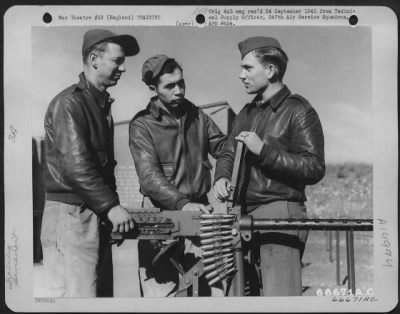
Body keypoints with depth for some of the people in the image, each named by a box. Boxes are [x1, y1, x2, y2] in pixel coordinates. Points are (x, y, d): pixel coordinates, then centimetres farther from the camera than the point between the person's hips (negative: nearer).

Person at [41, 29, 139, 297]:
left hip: (98, 215, 9)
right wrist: (111, 206, -19)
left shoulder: (102, 104, 17)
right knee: (79, 295, -8)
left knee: (97, 290, 12)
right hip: (71, 215, -9)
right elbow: (76, 166, -20)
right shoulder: (69, 103, -11)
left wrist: (112, 207, 13)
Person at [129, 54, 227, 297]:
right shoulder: (142, 125, -4)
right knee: (161, 291, -4)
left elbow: (223, 147, 11)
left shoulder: (197, 115, 11)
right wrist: (181, 203, -29)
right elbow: (149, 175, -15)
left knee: (202, 287, 11)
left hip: (199, 211, 4)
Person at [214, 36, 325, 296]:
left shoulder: (298, 110, -5)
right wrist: (222, 177, -3)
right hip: (246, 216, 8)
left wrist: (264, 151, -17)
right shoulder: (247, 113, 18)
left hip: (280, 214, -8)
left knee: (278, 296, -9)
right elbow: (228, 154, 20)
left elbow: (315, 169, -12)